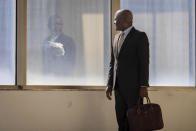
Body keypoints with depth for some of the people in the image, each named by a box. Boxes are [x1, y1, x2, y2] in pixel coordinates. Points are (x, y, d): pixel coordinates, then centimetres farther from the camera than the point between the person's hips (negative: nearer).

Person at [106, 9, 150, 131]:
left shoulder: (140, 36, -7)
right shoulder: (117, 37, 16)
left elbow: (144, 62, -12)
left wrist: (144, 86, -17)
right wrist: (110, 85, 13)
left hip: (133, 86, -7)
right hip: (119, 86, 7)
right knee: (121, 120, 7)